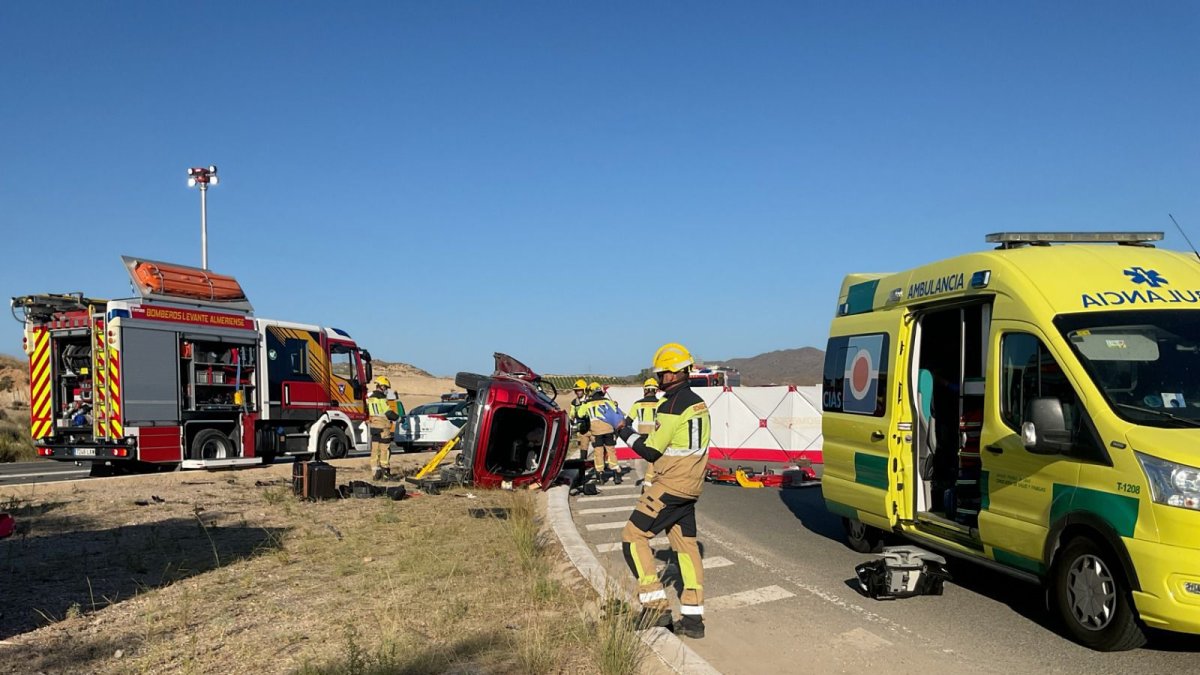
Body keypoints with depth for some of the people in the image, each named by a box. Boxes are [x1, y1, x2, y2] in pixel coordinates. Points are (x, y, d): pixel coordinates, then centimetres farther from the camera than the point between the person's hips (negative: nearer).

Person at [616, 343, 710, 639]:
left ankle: (656, 604, -5)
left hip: (670, 486, -9)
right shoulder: (698, 403, 12)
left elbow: (651, 451, -14)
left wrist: (625, 432, 0)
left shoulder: (672, 406, -17)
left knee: (633, 536, -2)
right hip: (691, 487, 9)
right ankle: (693, 618, 13)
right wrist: (653, 437, 16)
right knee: (686, 546, 11)